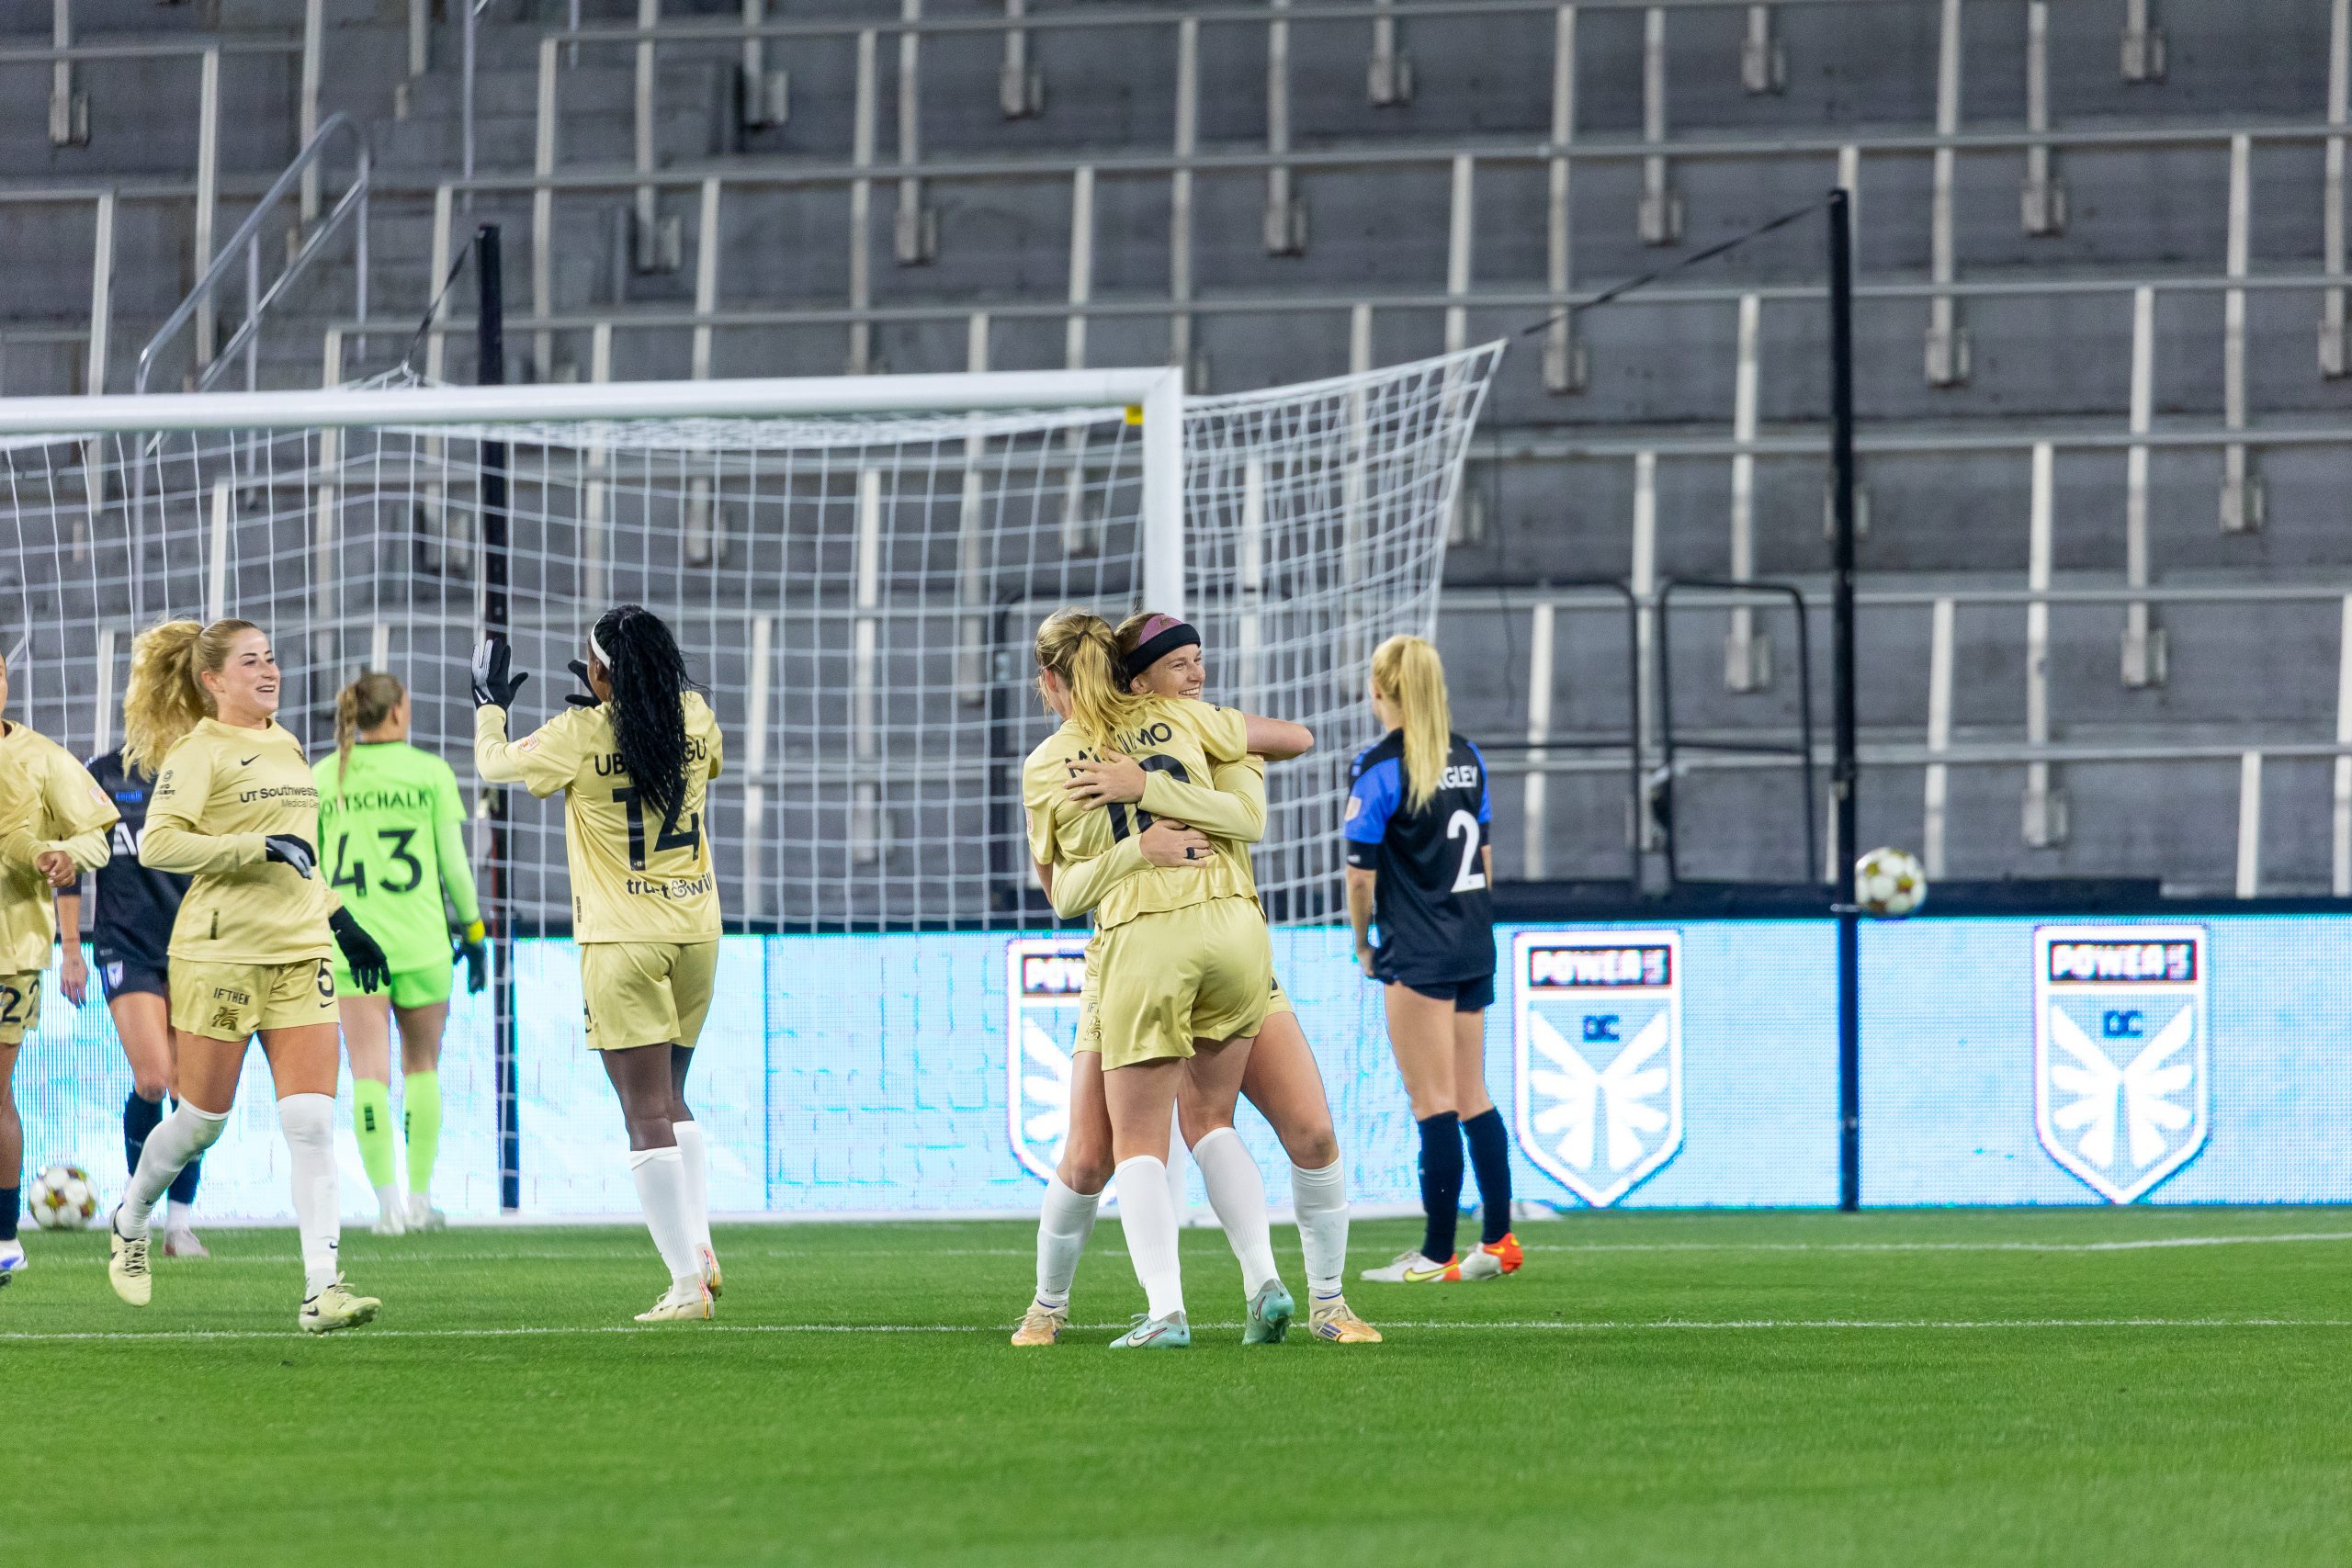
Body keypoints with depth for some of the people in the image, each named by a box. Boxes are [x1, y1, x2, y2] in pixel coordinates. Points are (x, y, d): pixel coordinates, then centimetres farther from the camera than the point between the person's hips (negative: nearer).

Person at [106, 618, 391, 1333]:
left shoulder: (286, 746, 16)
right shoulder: (199, 751, -7)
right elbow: (157, 844, -19)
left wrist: (343, 923, 26)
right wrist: (263, 848, -22)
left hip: (300, 952, 6)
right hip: (221, 952, -6)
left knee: (312, 1123, -7)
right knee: (204, 1118, 4)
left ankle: (322, 1287, -12)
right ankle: (129, 1219, 33)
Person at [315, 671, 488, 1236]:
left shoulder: (322, 778, 4)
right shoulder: (430, 773, 0)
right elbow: (453, 862, -1)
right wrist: (474, 931, 8)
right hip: (420, 943, -1)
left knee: (370, 1073, -1)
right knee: (423, 1065, 15)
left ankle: (388, 1200, -14)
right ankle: (420, 1197, 13)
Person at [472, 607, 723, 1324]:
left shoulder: (580, 735, -11)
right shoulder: (695, 718, 1)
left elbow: (492, 762, 6)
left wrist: (491, 700, 25)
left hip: (622, 942, -5)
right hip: (696, 931, 5)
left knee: (647, 1115, -5)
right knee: (671, 1100, 21)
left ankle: (687, 1284, -11)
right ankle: (699, 1247, 7)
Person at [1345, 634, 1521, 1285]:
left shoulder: (1380, 767, -12)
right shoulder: (1467, 758, 9)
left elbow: (1361, 872, -11)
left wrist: (1362, 940, 3)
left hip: (1418, 955, -7)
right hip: (1474, 944, 7)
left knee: (1435, 1102, -6)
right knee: (1472, 1097, 13)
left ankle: (1437, 1255, -4)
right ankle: (1497, 1241, 14)